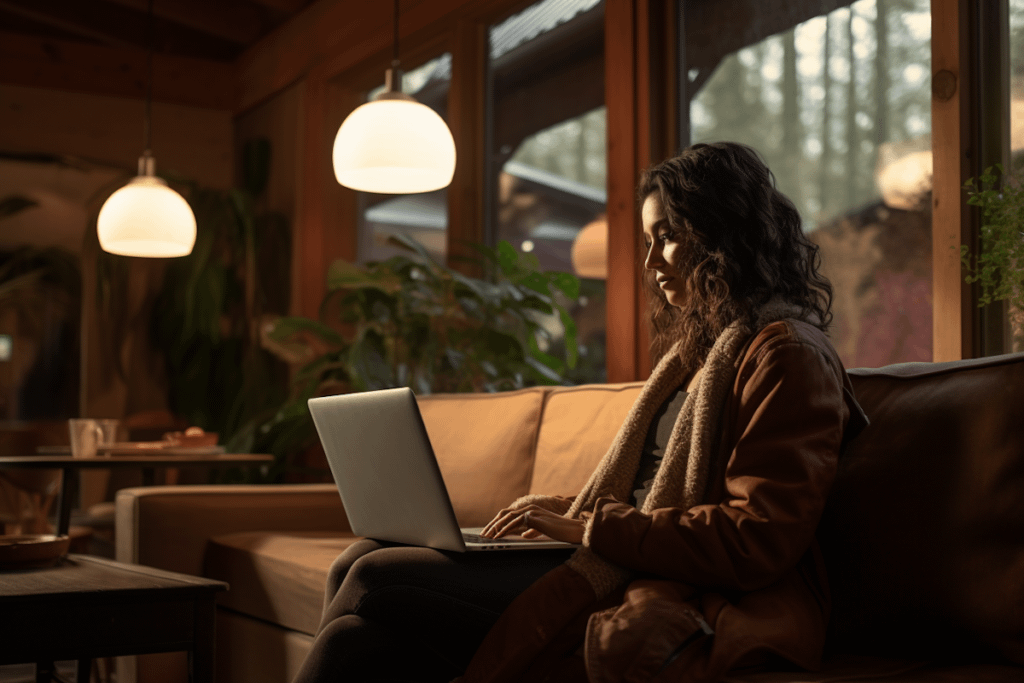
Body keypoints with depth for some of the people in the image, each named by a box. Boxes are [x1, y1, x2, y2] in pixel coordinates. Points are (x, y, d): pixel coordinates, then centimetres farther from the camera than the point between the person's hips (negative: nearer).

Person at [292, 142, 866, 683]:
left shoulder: (785, 355, -7)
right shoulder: (697, 347, 23)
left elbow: (758, 540, -17)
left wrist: (594, 528, -15)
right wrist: (569, 512, 7)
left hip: (684, 609, -9)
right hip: (623, 567, 9)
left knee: (376, 582, -18)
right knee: (360, 563, -5)